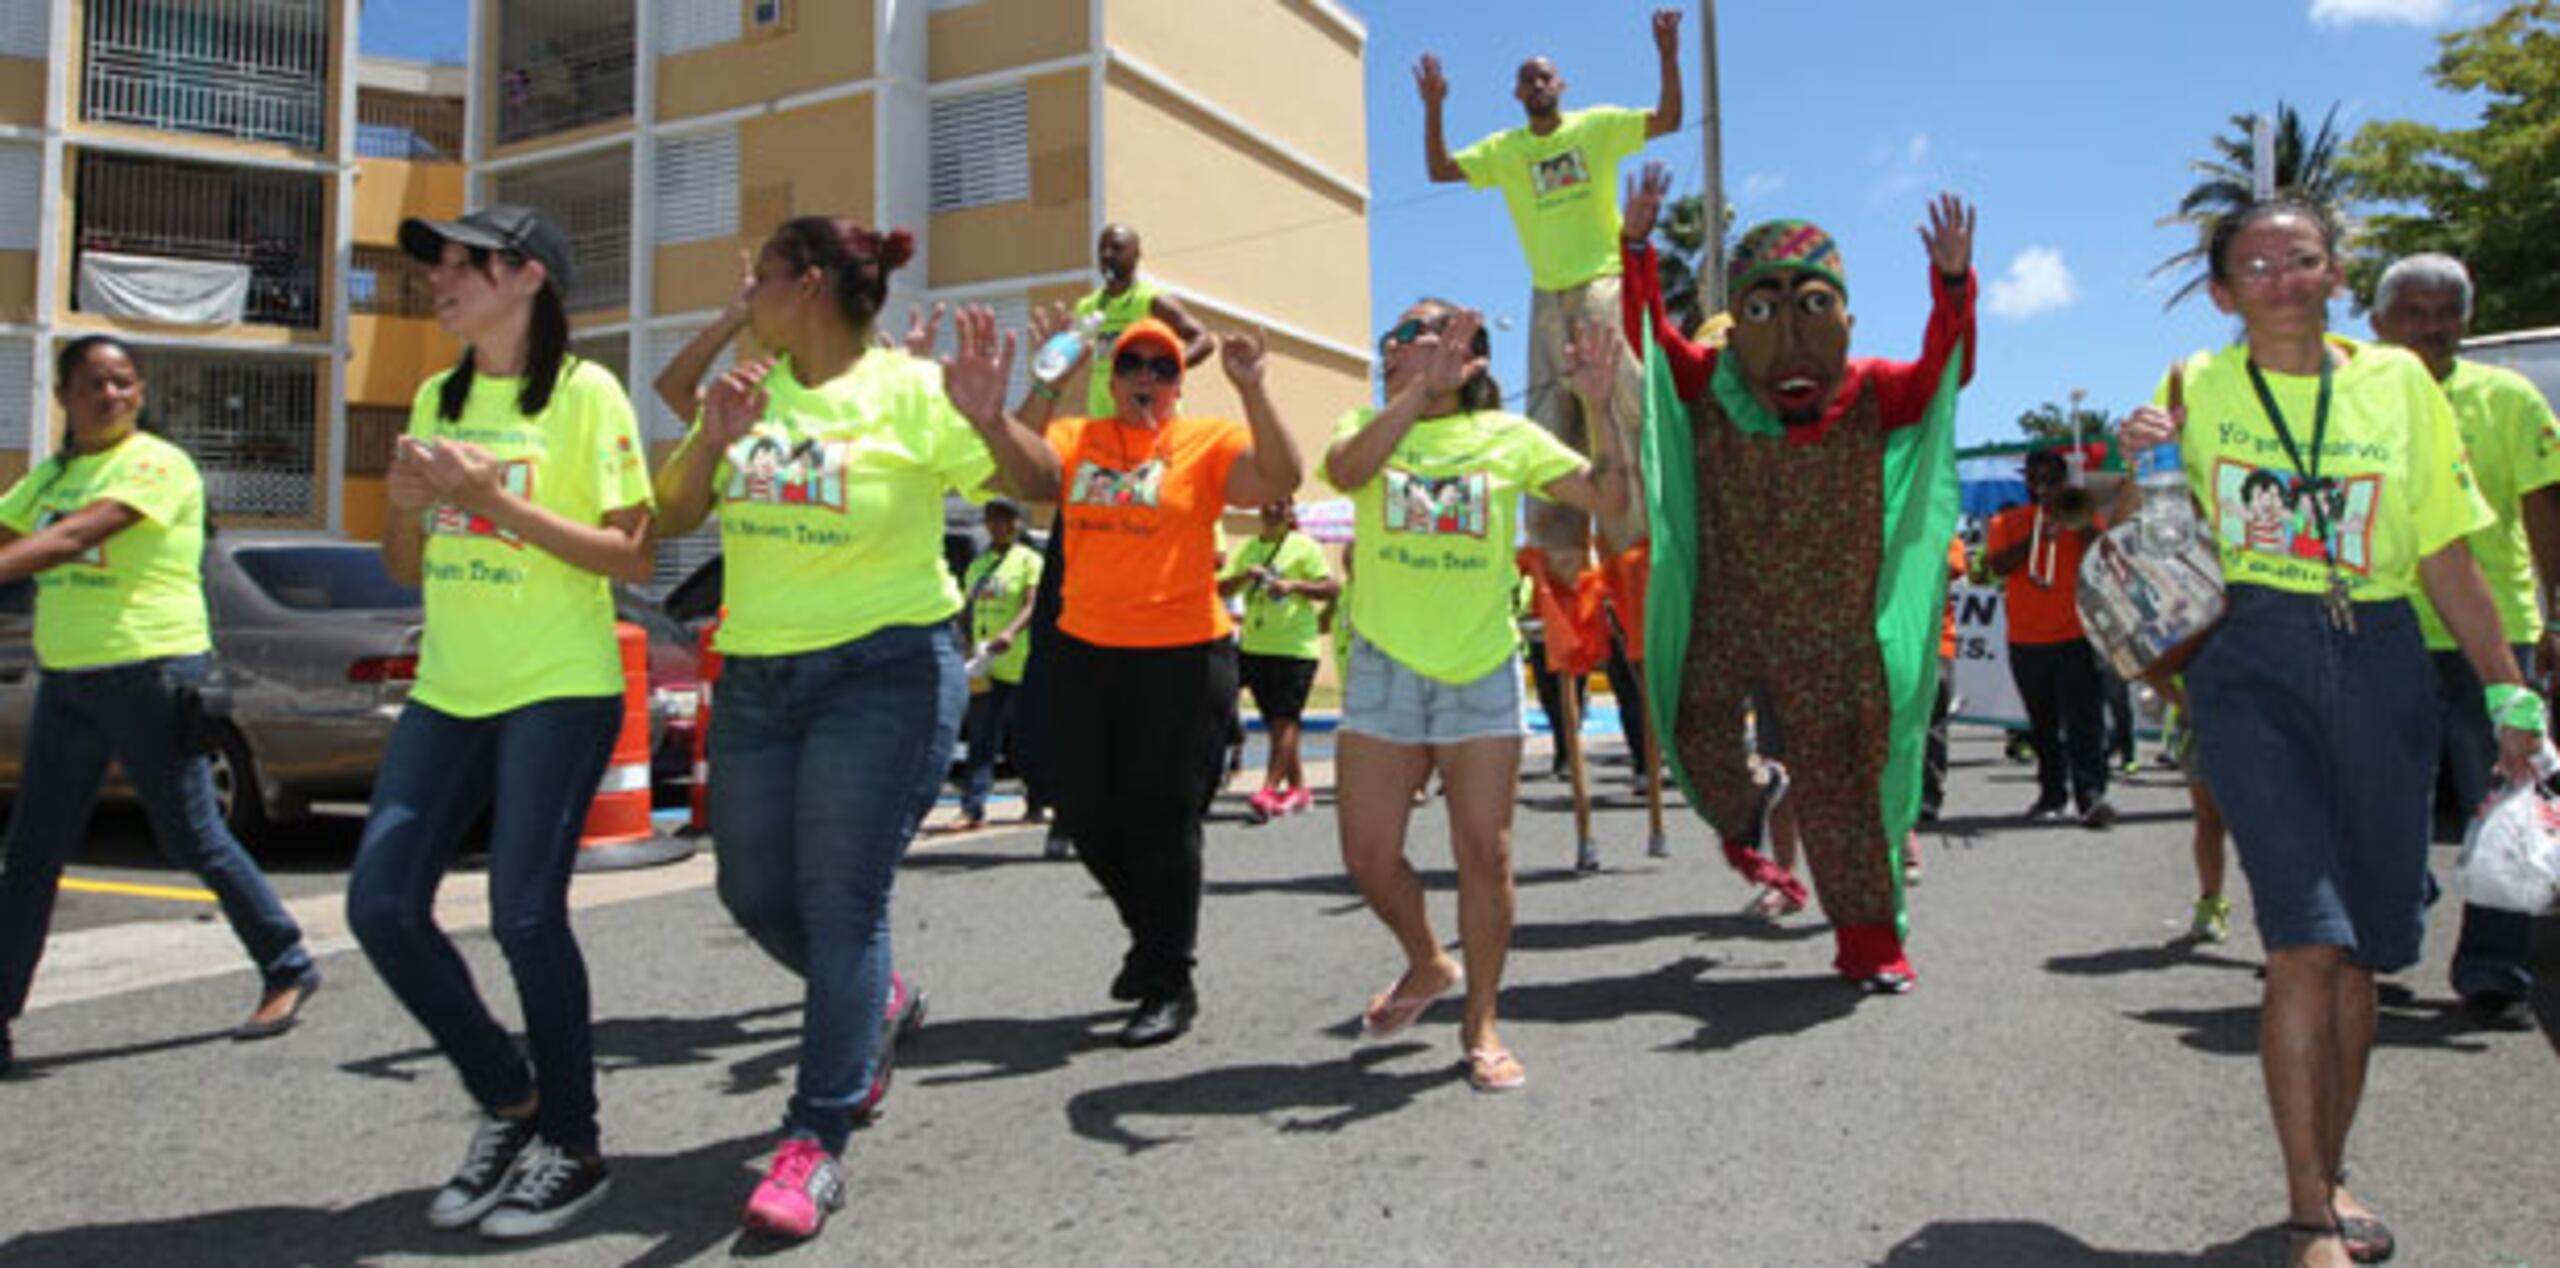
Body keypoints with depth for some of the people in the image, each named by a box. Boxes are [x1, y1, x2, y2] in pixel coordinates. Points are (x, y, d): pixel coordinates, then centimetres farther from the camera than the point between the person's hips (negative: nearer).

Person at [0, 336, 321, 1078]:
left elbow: (74, 538, -22)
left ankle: (288, 969, 16)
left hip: (151, 671, -7)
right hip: (66, 681, 7)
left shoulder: (156, 464, -9)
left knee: (193, 840, 0)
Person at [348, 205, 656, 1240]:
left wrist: (498, 502, -19)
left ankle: (572, 1150, 8)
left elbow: (631, 557, -10)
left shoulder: (585, 393, -5)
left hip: (559, 688, -7)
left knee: (524, 913, -11)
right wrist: (405, 503, -4)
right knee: (381, 905, 0)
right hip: (449, 689, 7)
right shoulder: (437, 400, 15)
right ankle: (508, 1106, 19)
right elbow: (407, 570, 17)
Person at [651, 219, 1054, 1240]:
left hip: (885, 672, -6)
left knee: (841, 900, -9)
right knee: (754, 893, 11)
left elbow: (1041, 488, -13)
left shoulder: (912, 391, -7)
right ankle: (869, 1006, 39)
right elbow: (674, 518, 6)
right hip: (754, 676, 7)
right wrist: (711, 440, -13)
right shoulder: (751, 393, 9)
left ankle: (816, 1142, 0)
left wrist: (989, 420, -33)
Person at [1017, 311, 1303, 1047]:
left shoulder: (1208, 441, -1)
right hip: (1084, 654, 4)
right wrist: (1045, 382, -17)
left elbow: (1281, 479, -17)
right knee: (1086, 814, 12)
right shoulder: (1074, 439, 7)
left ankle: (1171, 984, 17)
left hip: (1182, 655, -4)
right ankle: (1150, 933, 38)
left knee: (1162, 820, 1)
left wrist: (1251, 389, -22)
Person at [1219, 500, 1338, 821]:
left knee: (1285, 720, -9)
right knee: (1275, 722, 10)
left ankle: (1269, 789, -12)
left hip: (1295, 648, -6)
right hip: (1253, 646, 6)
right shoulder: (1247, 549, 14)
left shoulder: (1304, 547, -1)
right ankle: (1297, 788, 21)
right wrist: (1244, 577, -10)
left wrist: (1294, 585, -20)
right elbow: (1221, 589, 8)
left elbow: (1332, 589, -8)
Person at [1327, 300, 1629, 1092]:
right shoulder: (1366, 426, 5)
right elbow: (1346, 470, -20)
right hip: (1385, 667, 1)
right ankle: (1427, 964, 31)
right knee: (1368, 856, 2)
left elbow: (1610, 500, -3)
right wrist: (1421, 389, -26)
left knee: (1485, 854, -1)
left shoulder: (1510, 436, 4)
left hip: (1482, 670, -1)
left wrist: (1599, 406, -14)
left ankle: (1481, 1023, 16)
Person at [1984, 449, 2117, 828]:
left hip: (2076, 636, -2)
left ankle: (2091, 793, -15)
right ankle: (2051, 794, 20)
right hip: (2026, 640, 2)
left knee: (2084, 719, -11)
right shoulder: (2008, 522, 10)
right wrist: (2037, 536, -15)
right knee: (2042, 725, 10)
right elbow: (1998, 566, -6)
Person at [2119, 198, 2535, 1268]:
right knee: (2308, 935, -12)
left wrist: (2507, 690, 8)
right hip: (2251, 662, -2)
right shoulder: (2194, 390, 7)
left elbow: (2448, 557, 11)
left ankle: (2329, 1174, 24)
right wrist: (2140, 460, -6)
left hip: (2379, 661, 3)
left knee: (2363, 943, 7)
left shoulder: (2399, 383, 10)